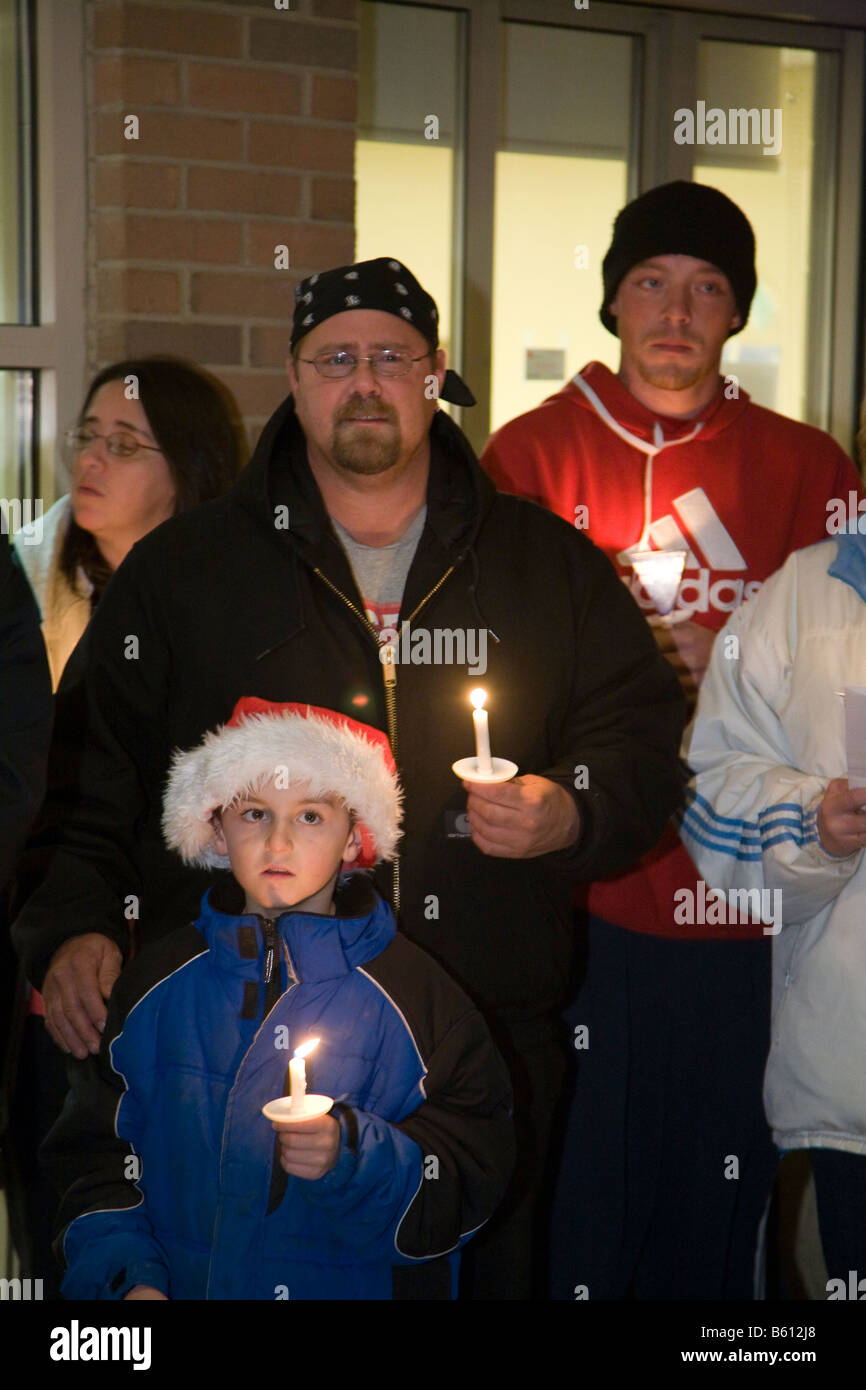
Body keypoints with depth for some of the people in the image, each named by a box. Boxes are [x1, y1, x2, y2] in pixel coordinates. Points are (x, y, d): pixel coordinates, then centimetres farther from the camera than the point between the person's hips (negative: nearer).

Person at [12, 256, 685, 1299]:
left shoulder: (549, 564, 9)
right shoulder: (179, 570, 7)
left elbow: (644, 736, 12)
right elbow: (94, 764, 5)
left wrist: (569, 814, -8)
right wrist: (75, 925, -9)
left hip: (490, 1029, 2)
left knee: (484, 1270, 12)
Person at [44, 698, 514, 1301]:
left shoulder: (412, 993, 0)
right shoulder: (157, 984, 8)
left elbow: (474, 1171, -3)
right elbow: (99, 1149, 10)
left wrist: (353, 1156, -17)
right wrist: (123, 1275, -3)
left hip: (358, 1285, -3)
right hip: (182, 1281, 3)